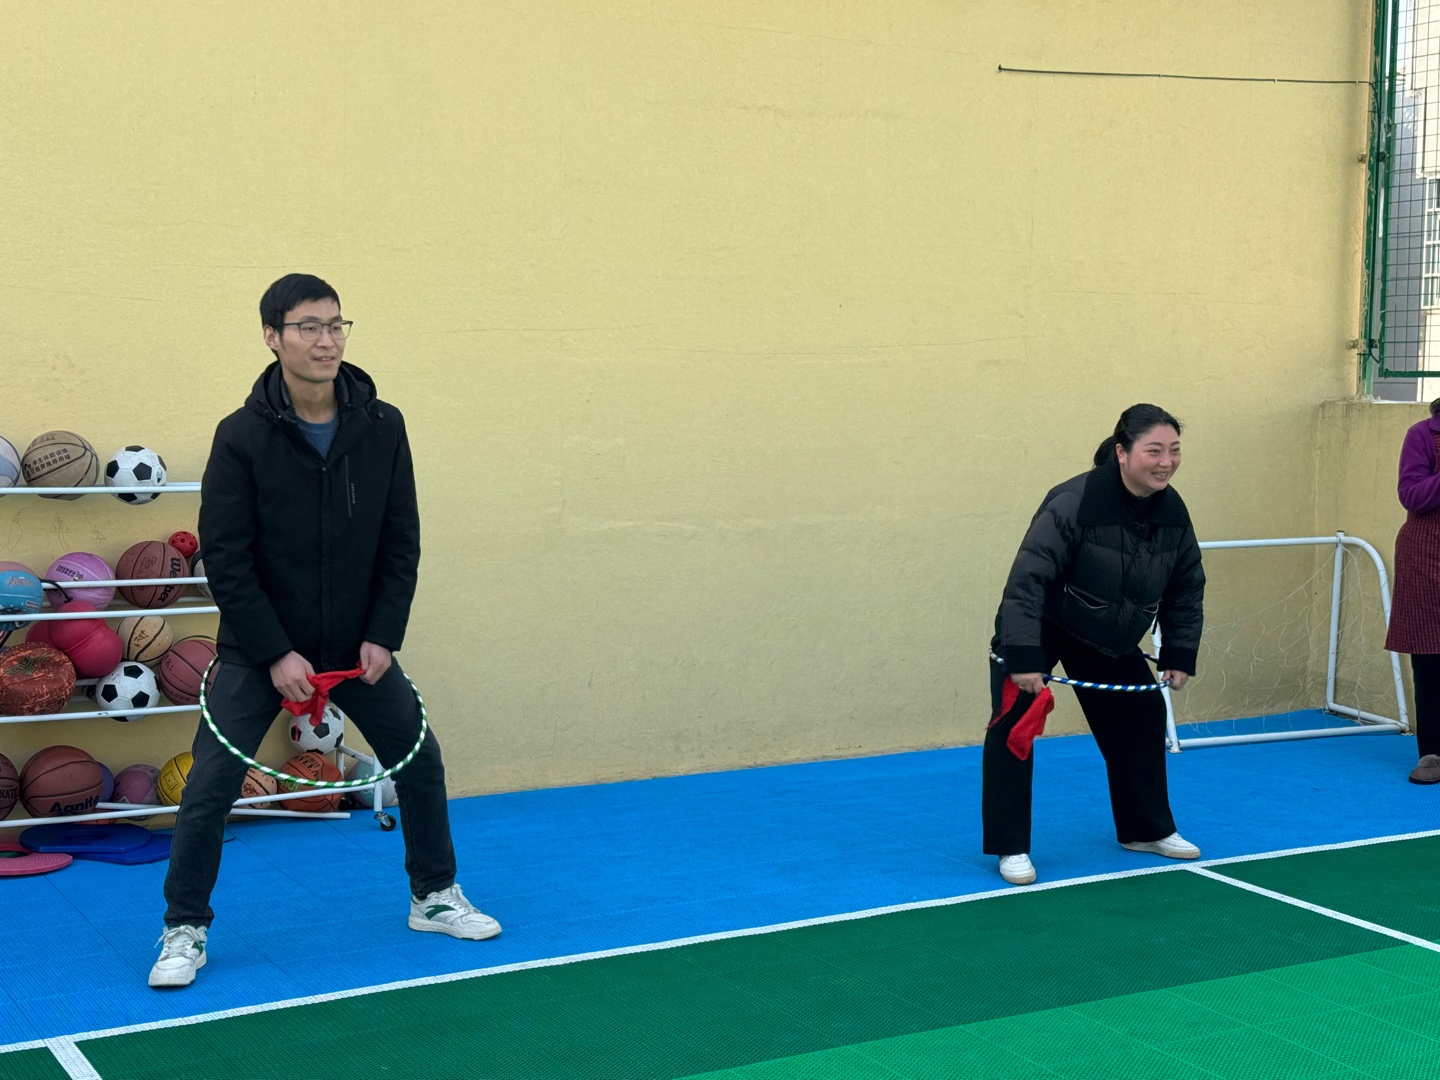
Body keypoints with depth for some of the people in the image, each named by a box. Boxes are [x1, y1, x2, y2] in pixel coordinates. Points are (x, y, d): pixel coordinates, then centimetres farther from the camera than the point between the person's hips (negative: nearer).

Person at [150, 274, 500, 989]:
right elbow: (226, 558, -14)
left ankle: (434, 897, 30)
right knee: (210, 788, -7)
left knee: (420, 762, 9)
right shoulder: (242, 437, -15)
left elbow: (401, 542, 0)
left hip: (359, 646, 3)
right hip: (258, 649, -3)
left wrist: (383, 635, -8)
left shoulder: (382, 427, -6)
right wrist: (275, 654, -17)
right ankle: (185, 931, 11)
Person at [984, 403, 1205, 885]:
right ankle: (1010, 849, -2)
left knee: (1142, 720, 11)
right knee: (1013, 728, -13)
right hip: (1038, 630, -6)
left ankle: (1147, 830, 29)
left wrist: (1179, 655, 1)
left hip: (1112, 639, 6)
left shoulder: (1173, 512, -10)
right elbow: (1028, 579, -31)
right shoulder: (1072, 503, -31)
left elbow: (1187, 587, 4)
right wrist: (1024, 659, -34)